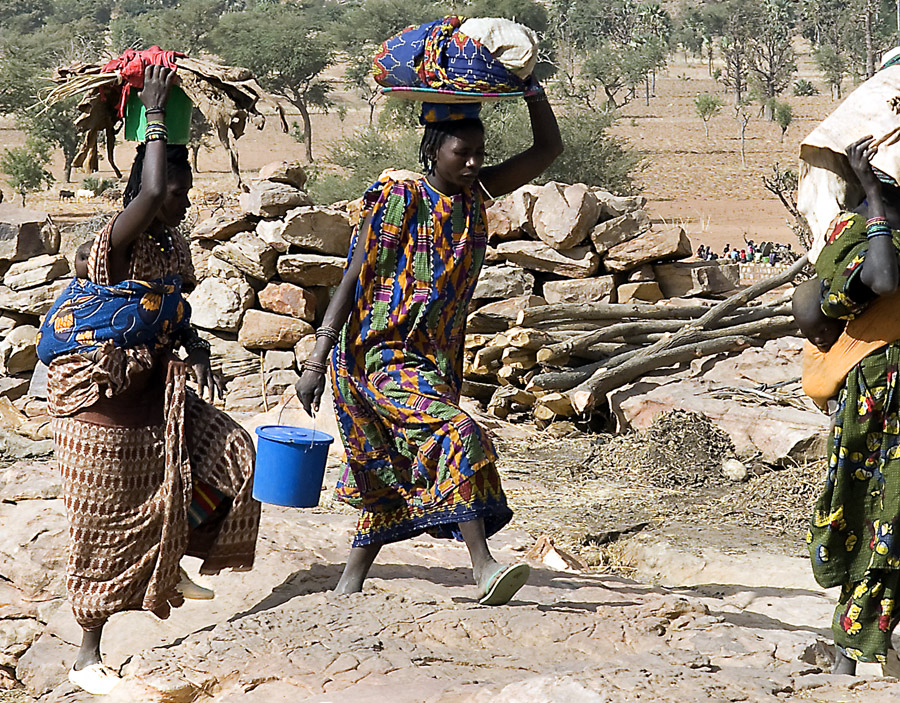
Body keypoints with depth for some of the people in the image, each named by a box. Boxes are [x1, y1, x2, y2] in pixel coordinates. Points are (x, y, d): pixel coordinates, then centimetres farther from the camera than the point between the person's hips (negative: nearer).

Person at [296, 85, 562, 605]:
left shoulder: (475, 195, 7)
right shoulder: (400, 201, -10)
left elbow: (549, 149, 9)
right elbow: (354, 279, -11)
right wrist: (317, 359, -15)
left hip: (437, 357, 8)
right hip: (385, 353, -8)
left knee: (398, 475, 12)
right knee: (455, 435, -26)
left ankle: (350, 585, 23)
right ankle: (485, 569, -30)